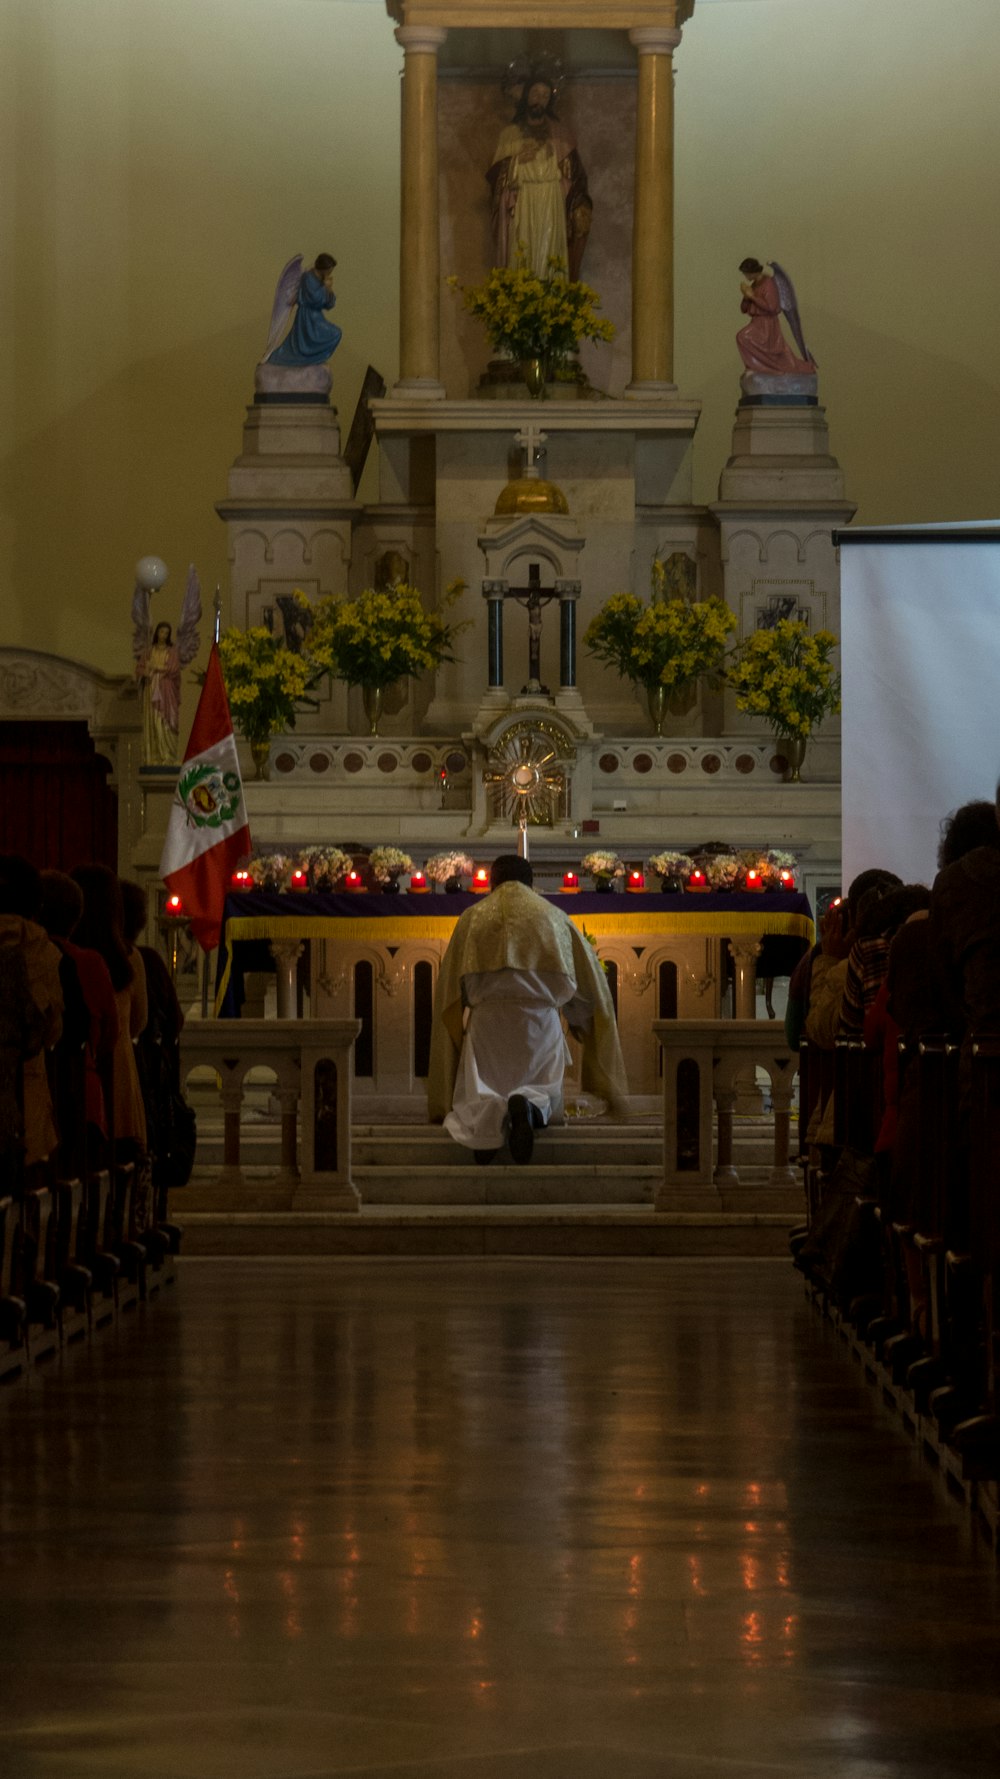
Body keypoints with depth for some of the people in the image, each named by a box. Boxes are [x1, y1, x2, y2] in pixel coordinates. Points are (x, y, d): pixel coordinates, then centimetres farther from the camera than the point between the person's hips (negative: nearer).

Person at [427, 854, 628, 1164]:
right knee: (546, 1094, 14)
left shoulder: (473, 917, 13)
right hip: (541, 1020, 1)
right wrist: (578, 1021, 34)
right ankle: (530, 1105, -27)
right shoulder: (554, 917, 14)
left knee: (475, 1100, 6)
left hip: (487, 1022, 0)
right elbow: (590, 980, 18)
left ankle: (490, 1115, -34)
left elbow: (451, 986, 13)